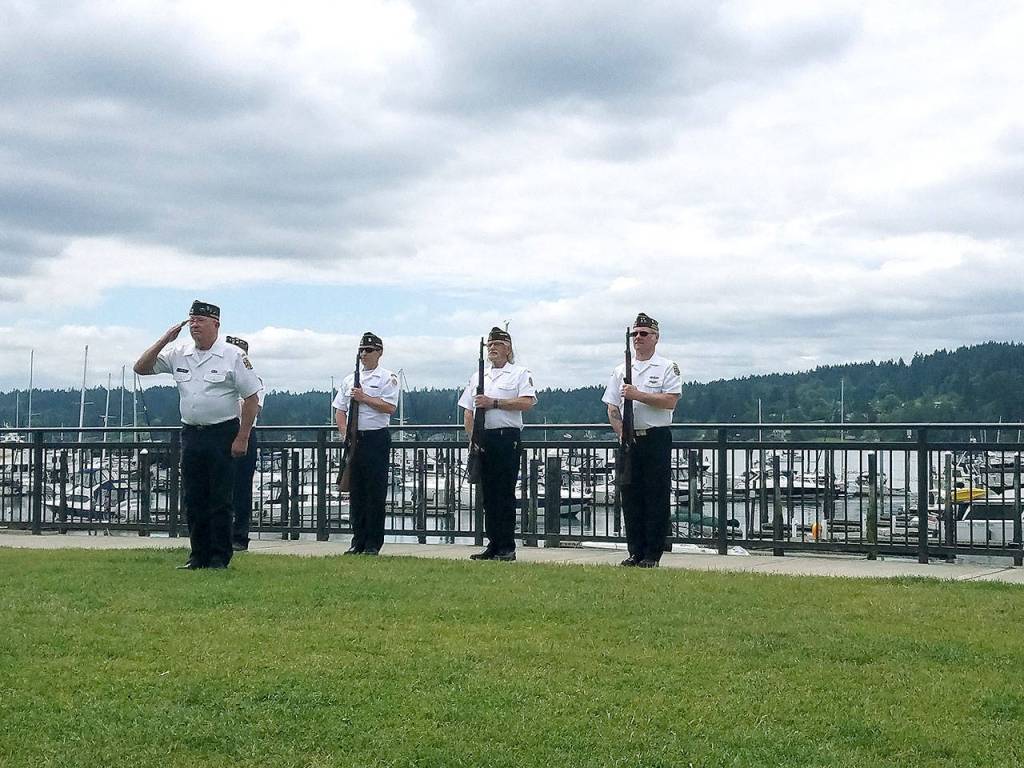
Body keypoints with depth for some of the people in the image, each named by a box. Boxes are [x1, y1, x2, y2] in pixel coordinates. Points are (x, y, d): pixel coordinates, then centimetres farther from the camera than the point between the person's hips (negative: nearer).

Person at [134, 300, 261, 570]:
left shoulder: (233, 356, -5)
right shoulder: (178, 353, 9)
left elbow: (251, 398, -6)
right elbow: (141, 368, 7)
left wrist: (242, 439, -11)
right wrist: (165, 340, -3)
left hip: (222, 434, -5)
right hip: (191, 434, 5)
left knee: (220, 499, -3)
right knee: (193, 499, 7)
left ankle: (220, 557, 4)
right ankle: (199, 555, 16)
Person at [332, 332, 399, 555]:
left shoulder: (387, 378, 0)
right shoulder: (350, 379, 16)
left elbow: (390, 407, -13)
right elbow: (339, 410, 15)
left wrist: (364, 398, -13)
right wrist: (345, 432, 1)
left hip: (377, 438, -5)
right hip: (354, 439, 5)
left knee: (376, 492, -4)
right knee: (356, 492, 7)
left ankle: (373, 543, 1)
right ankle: (358, 541, 14)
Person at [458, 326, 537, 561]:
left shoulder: (520, 373, 4)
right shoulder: (478, 376, 20)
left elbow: (527, 402, -11)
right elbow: (468, 411, 17)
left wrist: (494, 402, -13)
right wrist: (472, 436, 2)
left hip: (507, 438, -5)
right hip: (482, 440, 5)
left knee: (505, 493, -6)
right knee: (488, 495, 7)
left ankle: (507, 548, -2)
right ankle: (494, 545, 12)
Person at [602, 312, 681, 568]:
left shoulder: (667, 368, 2)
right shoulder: (621, 370, 15)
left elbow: (670, 401, -12)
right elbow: (612, 408, 11)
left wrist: (638, 395, -15)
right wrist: (622, 433, -3)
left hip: (657, 439, -4)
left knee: (657, 497, -3)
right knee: (631, 497, 5)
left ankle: (653, 554, 1)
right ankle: (636, 553, 12)